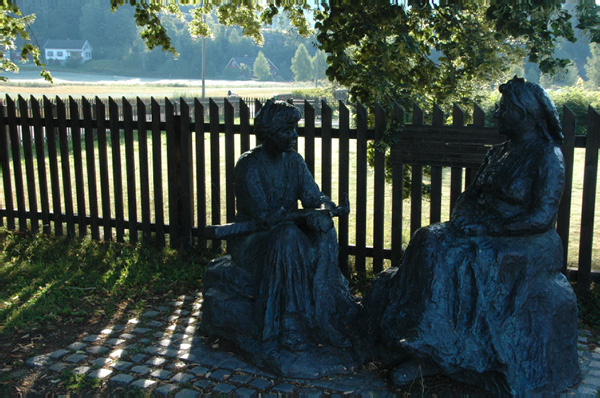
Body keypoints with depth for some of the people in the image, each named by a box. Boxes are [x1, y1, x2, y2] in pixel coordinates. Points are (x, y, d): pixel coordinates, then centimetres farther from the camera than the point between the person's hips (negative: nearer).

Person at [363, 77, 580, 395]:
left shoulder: (548, 157, -10)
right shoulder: (498, 153, 14)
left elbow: (542, 217, -17)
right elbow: (471, 194, 19)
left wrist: (489, 228, -19)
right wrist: (462, 217, -3)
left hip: (526, 243, -7)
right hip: (485, 233, 7)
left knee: (459, 259, -31)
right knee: (431, 243, -18)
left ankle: (435, 356, -23)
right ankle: (423, 352, -21)